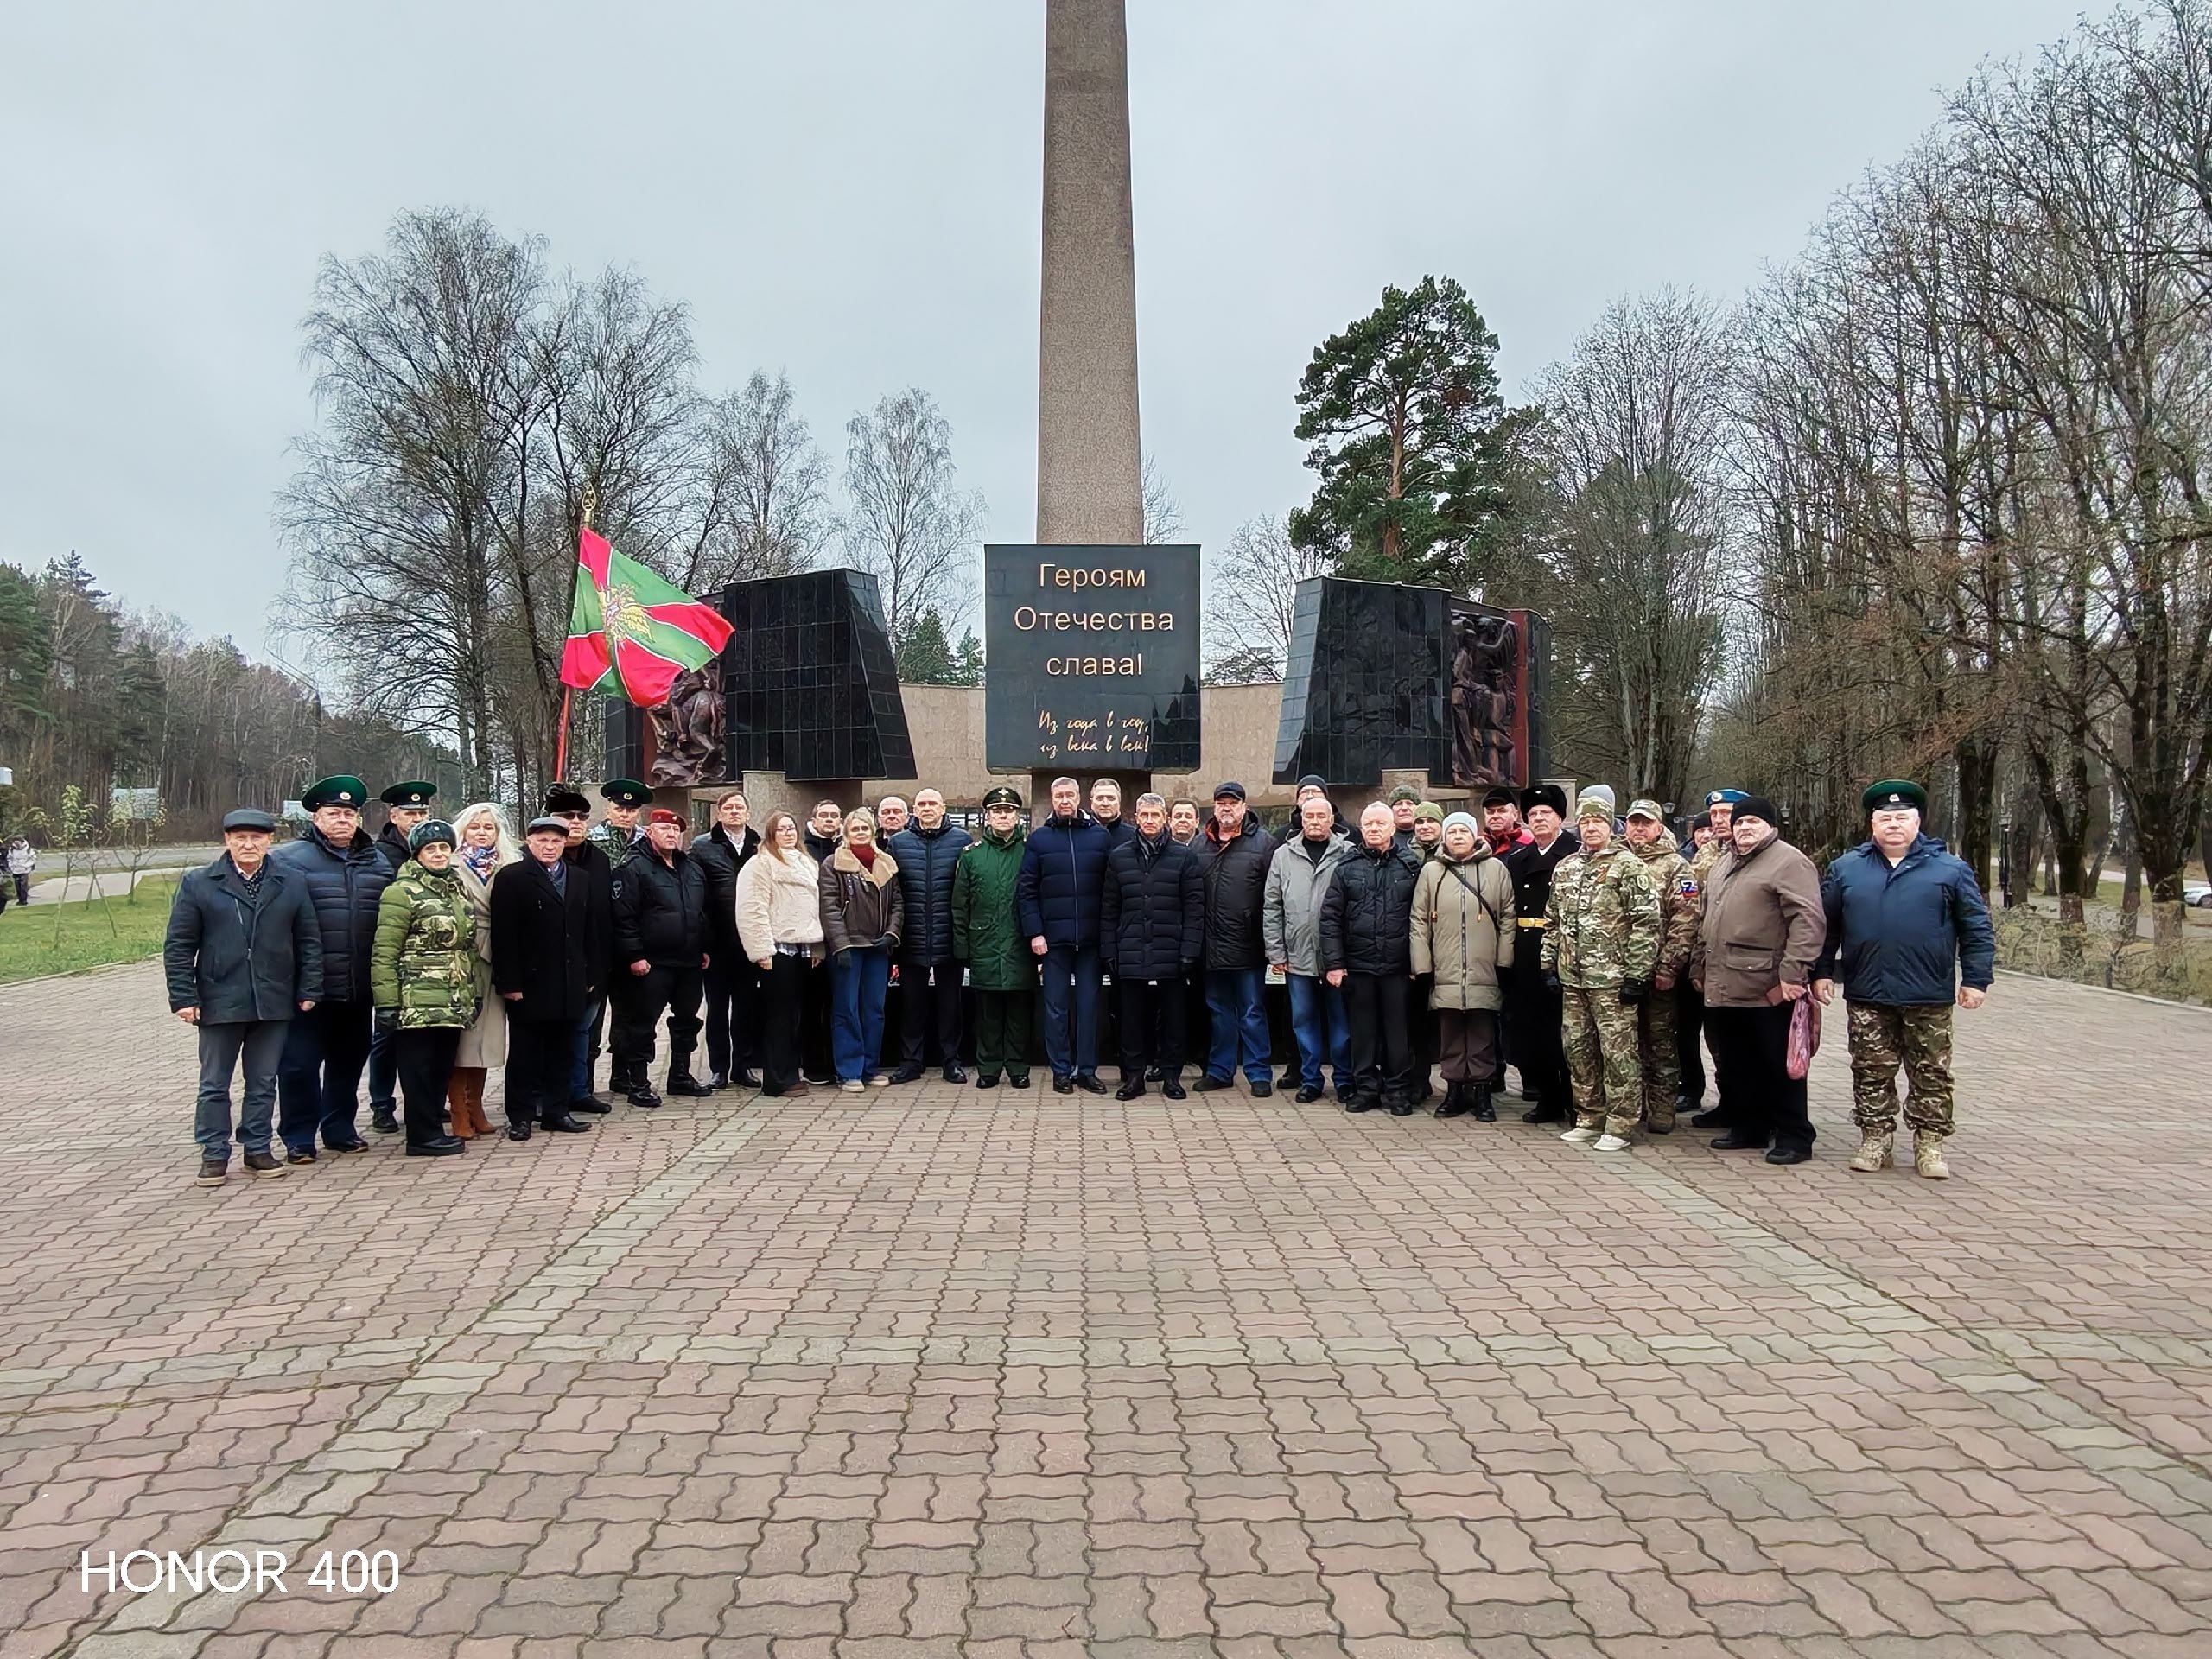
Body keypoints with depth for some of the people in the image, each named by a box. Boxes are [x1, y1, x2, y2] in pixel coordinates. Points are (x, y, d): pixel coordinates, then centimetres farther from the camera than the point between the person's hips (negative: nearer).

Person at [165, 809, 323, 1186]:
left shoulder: (291, 886, 6)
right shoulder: (198, 885, 1)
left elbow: (309, 941, 7)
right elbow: (178, 946, 0)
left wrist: (309, 991, 1)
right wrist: (183, 997, -6)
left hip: (273, 1003, 2)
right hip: (219, 1003, -1)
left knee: (263, 1083, 10)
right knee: (214, 1084, 7)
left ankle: (257, 1150, 21)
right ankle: (214, 1155, 16)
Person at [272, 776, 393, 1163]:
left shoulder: (377, 862, 11)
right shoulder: (289, 860, -5)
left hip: (358, 988, 5)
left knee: (349, 1059, 15)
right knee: (300, 1063, 2)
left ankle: (340, 1128, 29)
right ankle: (298, 1137, 15)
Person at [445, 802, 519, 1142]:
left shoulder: (507, 869, 12)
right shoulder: (452, 867, -1)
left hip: (492, 960, 4)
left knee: (485, 1034, 10)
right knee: (459, 1034, -2)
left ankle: (475, 1108, 20)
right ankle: (458, 1113, 5)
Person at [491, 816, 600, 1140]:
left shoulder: (582, 879, 11)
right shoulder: (510, 878, -5)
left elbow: (592, 931, 12)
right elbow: (503, 935, -10)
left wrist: (591, 976, 7)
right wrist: (509, 983, -15)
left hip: (570, 984, 5)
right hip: (528, 983, -4)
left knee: (562, 1051, 10)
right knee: (524, 1052, 5)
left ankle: (556, 1110, 18)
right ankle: (521, 1116, 12)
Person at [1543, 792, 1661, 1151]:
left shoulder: (1628, 866, -7)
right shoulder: (1565, 868, 13)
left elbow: (1646, 923, -12)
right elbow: (1552, 922, 19)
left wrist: (1637, 974, -14)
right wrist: (1549, 965, 14)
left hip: (1612, 979, -7)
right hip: (1572, 977, 7)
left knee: (1618, 1051, -2)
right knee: (1577, 1048, 12)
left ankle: (1620, 1125, 7)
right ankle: (1589, 1118, 24)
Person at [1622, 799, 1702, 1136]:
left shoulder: (1676, 867, -2)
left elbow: (1685, 922, -10)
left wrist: (1668, 967, -15)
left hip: (1659, 973, -4)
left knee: (1661, 1039, 3)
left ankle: (1662, 1108, 10)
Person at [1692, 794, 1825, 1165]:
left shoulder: (1789, 862, -7)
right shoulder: (1724, 864, 20)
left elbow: (1808, 920, -16)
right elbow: (1707, 921, 27)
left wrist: (1793, 972, -22)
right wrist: (1700, 966, 23)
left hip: (1768, 990, -8)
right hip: (1723, 987, 8)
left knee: (1779, 1065, 0)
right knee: (1735, 1064, 15)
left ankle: (1794, 1136, 10)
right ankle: (1747, 1126, 27)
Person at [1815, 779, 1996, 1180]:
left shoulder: (1949, 868, 2)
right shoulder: (1846, 868, 6)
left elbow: (1977, 929, 2)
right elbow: (1826, 927, 10)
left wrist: (1976, 978, -4)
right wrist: (1821, 973, 5)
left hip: (1929, 998, -1)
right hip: (1867, 997, 1)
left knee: (1931, 1075, 6)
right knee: (1872, 1072, 7)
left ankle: (1930, 1144, 16)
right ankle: (1875, 1139, 18)